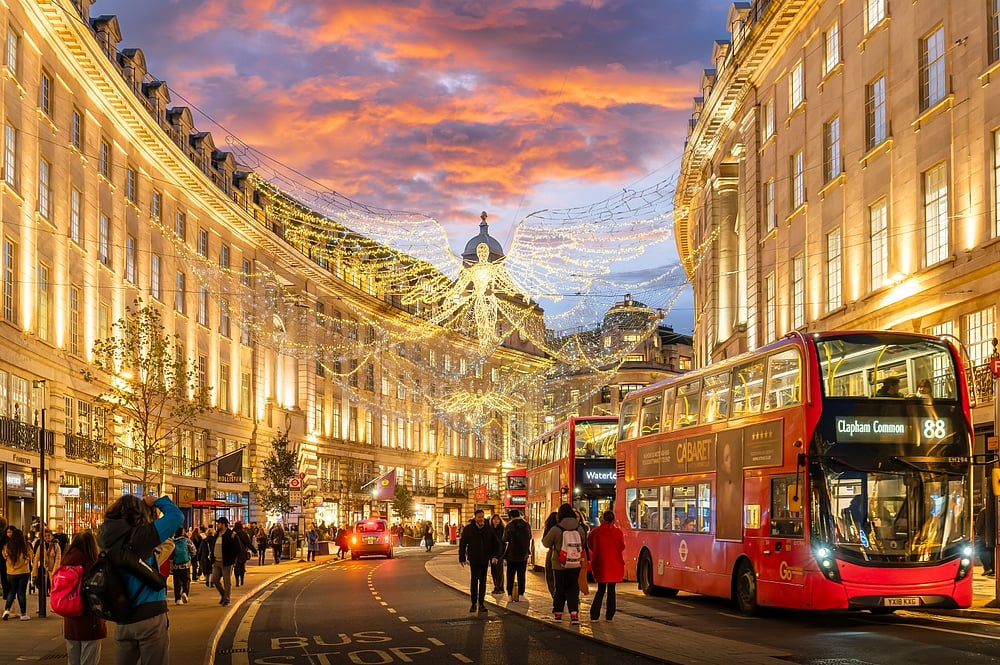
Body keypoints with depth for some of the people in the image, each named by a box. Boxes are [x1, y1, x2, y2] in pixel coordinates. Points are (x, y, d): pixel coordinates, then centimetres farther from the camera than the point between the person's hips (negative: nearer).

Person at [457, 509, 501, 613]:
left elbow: (496, 543, 8)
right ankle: (474, 603, 2)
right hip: (474, 559, -2)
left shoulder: (489, 529, 1)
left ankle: (481, 603, 15)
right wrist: (462, 558, 0)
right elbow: (462, 544, 1)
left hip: (485, 559, 2)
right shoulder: (468, 529, -4)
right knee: (474, 580, -7)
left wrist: (495, 555, -5)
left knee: (483, 581, 7)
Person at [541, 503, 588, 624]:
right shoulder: (580, 529, -3)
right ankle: (574, 614, -6)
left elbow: (546, 543, 1)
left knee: (560, 588, 11)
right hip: (575, 564, 2)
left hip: (559, 565, -2)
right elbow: (584, 544, 10)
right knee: (573, 589, 6)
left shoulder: (555, 529, -13)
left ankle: (558, 613, 18)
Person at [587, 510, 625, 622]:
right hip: (615, 564, -1)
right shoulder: (618, 532, -6)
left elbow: (590, 546, 5)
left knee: (601, 589, 10)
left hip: (600, 564, 1)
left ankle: (594, 615, 2)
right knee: (611, 590, 8)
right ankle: (609, 616, 7)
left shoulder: (596, 532, -6)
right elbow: (622, 547, 3)